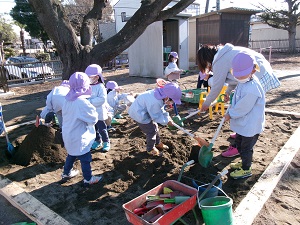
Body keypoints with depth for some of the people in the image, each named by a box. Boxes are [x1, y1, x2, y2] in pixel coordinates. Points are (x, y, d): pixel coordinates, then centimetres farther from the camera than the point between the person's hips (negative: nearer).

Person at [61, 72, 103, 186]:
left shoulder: (68, 100, 0)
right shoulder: (82, 102, -26)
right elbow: (93, 119, -20)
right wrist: (93, 111, 1)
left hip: (68, 135, 8)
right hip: (79, 137, -8)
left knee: (72, 154, 29)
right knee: (85, 159, 9)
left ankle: (66, 173, 46)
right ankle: (88, 179, 25)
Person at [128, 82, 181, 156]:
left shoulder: (160, 95, -8)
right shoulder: (155, 102, -38)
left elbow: (160, 110, 6)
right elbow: (156, 117, -25)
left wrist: (167, 117, -4)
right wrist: (167, 121, -14)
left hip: (146, 111, 10)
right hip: (140, 114, -10)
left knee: (155, 127, 20)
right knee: (151, 131, -2)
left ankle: (157, 143, 40)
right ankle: (150, 149, 19)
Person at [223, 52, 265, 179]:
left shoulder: (252, 89, -31)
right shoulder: (244, 82, 0)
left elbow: (243, 108, -25)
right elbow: (237, 99, 13)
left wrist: (230, 115, -12)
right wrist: (231, 111, 4)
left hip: (250, 126, -10)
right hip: (243, 123, 10)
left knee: (246, 147, 7)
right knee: (239, 144, 24)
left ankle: (246, 170, 26)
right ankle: (244, 162, 45)